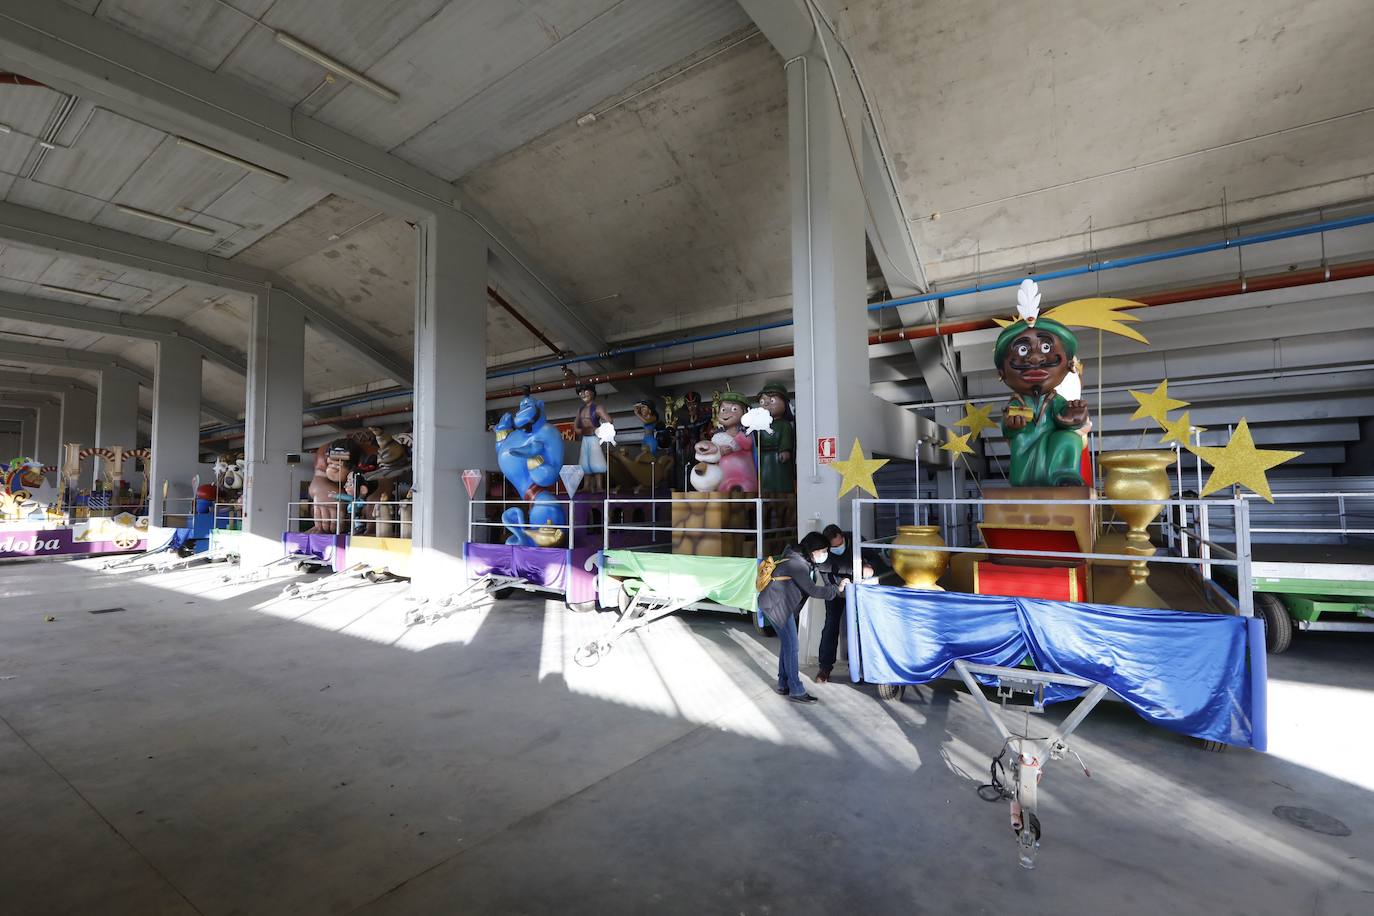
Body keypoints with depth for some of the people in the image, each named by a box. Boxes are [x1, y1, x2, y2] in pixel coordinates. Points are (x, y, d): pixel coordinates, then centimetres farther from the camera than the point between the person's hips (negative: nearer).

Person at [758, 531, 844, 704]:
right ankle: (796, 691, 1)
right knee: (791, 646, -6)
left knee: (787, 643, 14)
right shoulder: (797, 564, -24)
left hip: (781, 603, 10)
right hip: (775, 604, -10)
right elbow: (812, 590, -23)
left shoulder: (804, 561, 5)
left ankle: (783, 685, 23)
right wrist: (836, 589, -15)